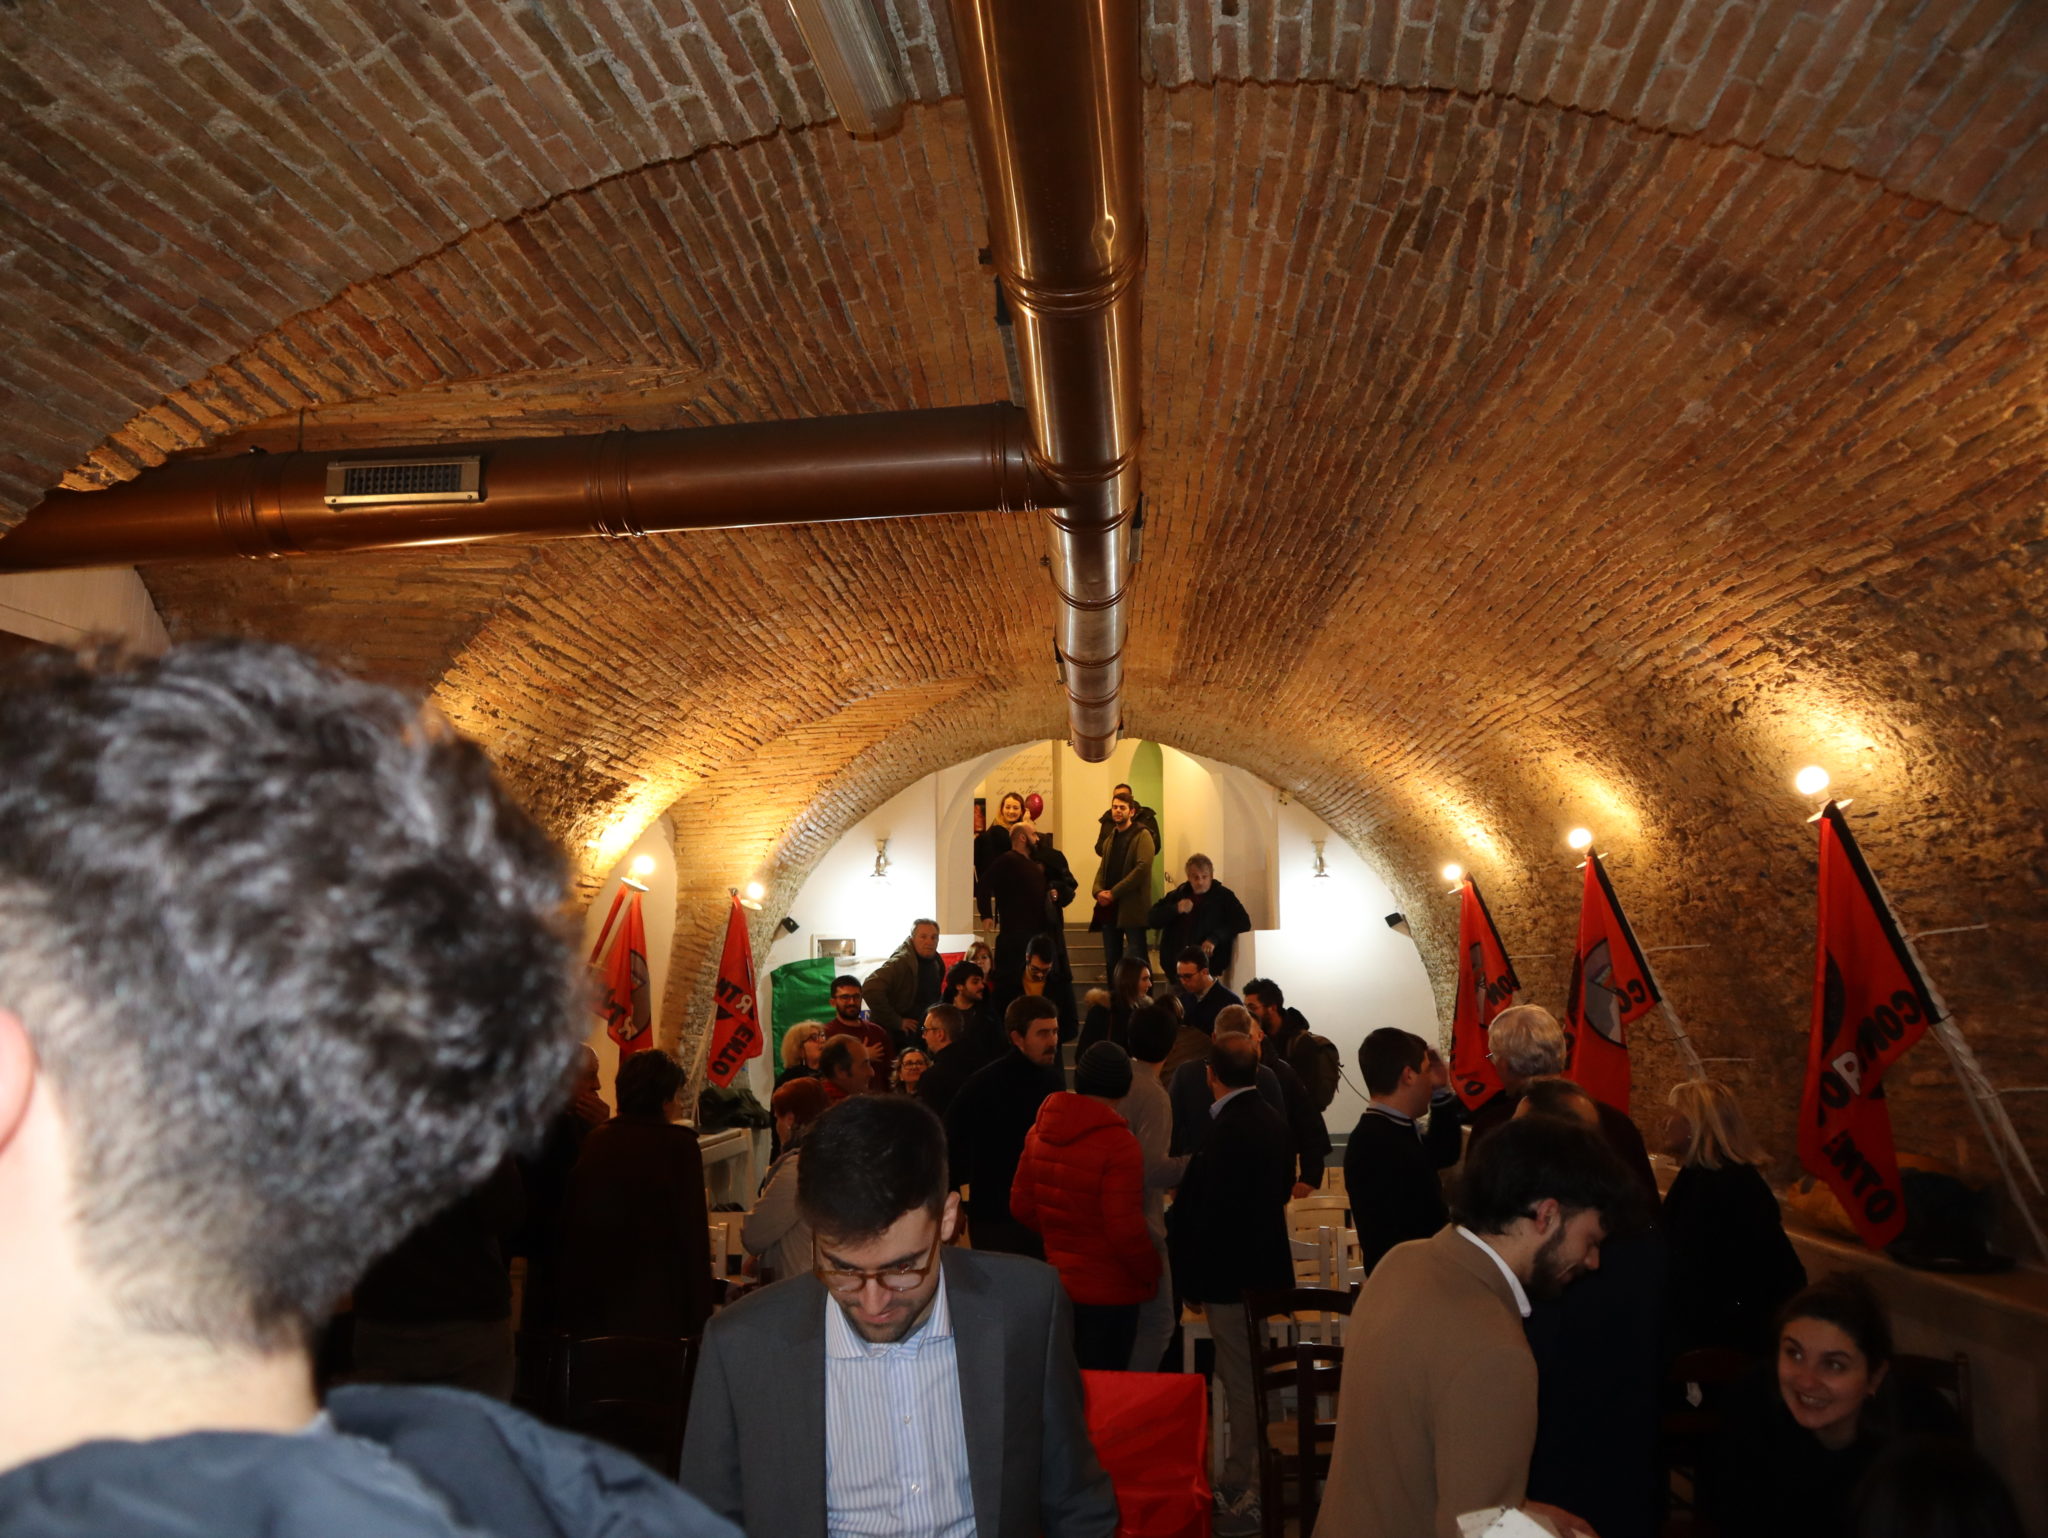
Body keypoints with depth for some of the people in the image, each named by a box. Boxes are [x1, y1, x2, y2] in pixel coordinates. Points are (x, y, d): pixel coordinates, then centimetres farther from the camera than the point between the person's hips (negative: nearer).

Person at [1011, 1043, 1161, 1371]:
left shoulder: (1040, 1131, 1)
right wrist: (1150, 1274, -4)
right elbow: (1125, 1227, -21)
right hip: (1109, 1292, -6)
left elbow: (1021, 1205, 7)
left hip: (1056, 1282, 7)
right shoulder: (1119, 1144, -20)